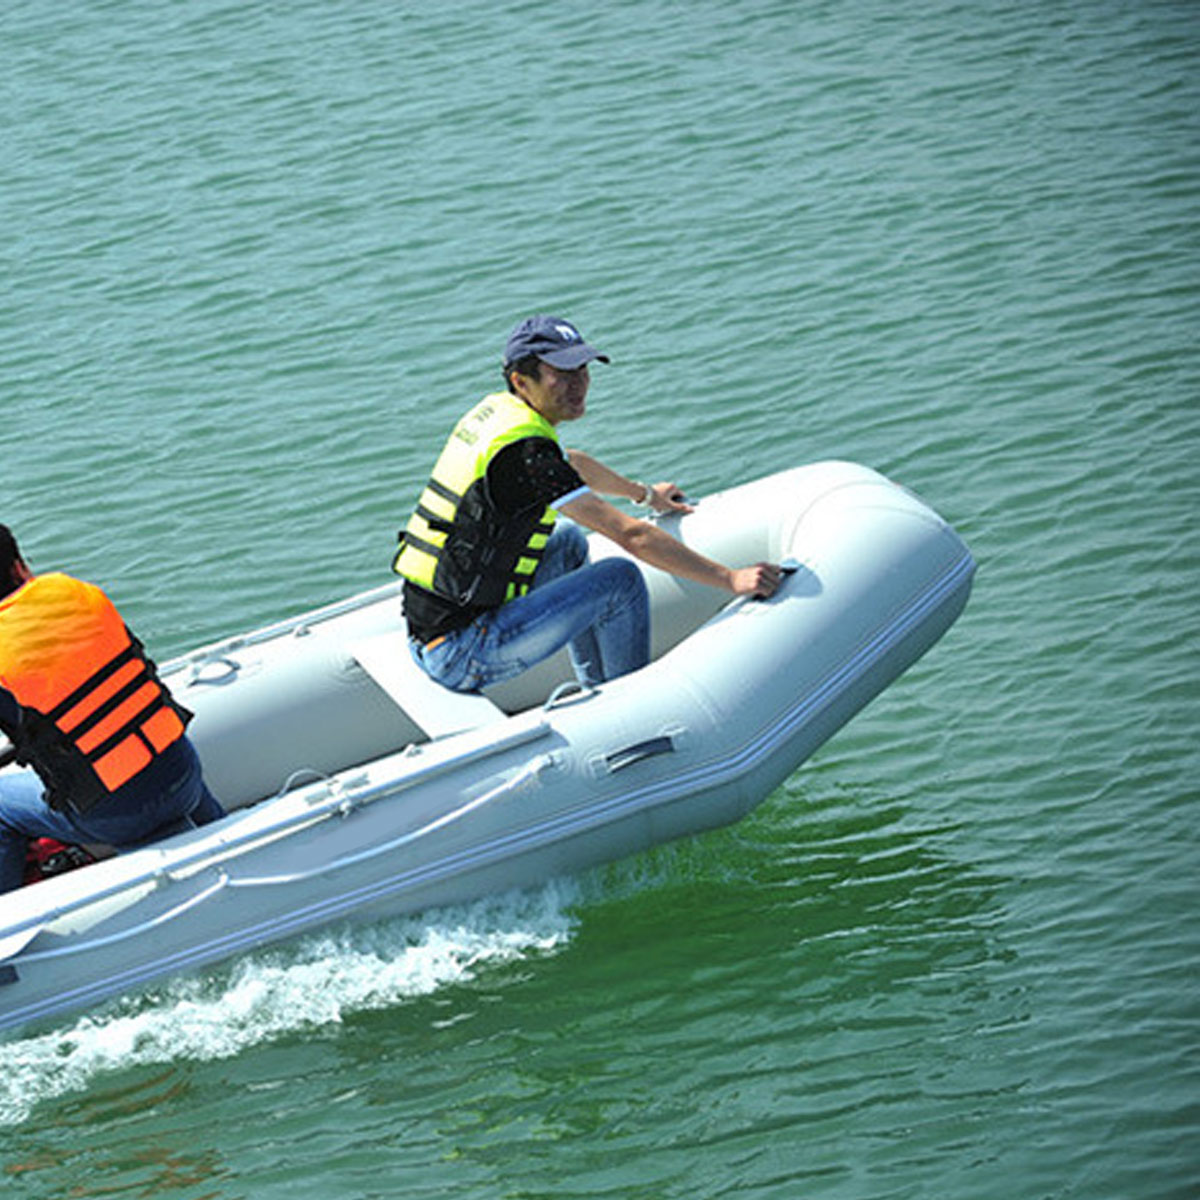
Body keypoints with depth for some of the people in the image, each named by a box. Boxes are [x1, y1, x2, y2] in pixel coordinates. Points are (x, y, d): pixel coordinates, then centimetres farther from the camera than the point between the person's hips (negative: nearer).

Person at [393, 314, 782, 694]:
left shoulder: (495, 409, 9)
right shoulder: (525, 452, -20)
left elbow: (571, 465, 32)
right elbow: (632, 536, -23)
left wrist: (645, 493, 46)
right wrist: (731, 579, -20)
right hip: (461, 658, -10)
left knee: (568, 539, 25)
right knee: (621, 579, -6)